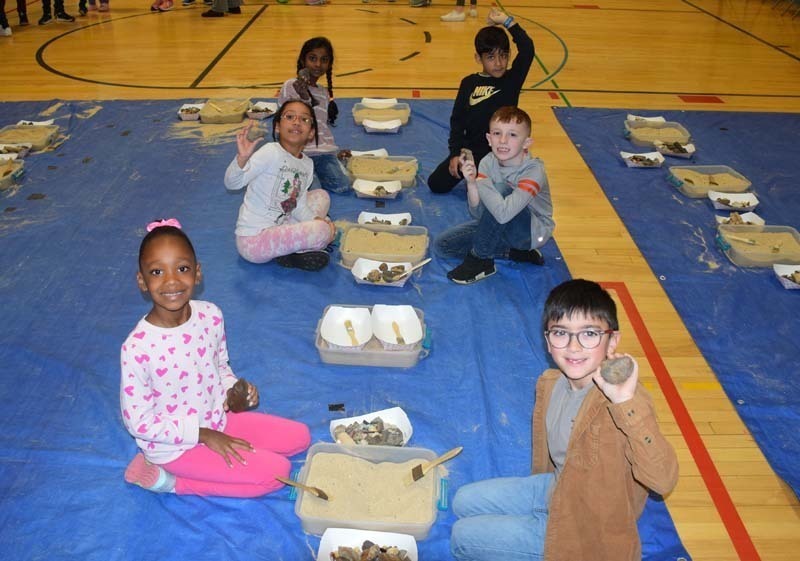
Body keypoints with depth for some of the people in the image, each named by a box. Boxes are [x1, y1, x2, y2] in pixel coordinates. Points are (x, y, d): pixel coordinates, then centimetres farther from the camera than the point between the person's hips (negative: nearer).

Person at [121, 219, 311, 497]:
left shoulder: (210, 315, -12)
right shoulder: (137, 348, -28)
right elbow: (137, 421, -19)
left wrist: (233, 394, -13)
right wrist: (204, 435, -17)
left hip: (217, 419, 6)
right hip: (173, 443, -6)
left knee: (299, 436, 5)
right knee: (275, 471, -14)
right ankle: (168, 480, -2)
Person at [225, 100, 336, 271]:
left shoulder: (307, 164, 6)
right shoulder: (271, 153, -18)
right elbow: (232, 183, -27)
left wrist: (317, 219, -8)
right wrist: (242, 158, -47)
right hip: (253, 240, -9)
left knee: (321, 195, 14)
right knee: (323, 231, -22)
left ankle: (294, 248, -2)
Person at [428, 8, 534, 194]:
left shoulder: (512, 80, -6)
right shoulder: (469, 83, 2)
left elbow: (527, 50, -22)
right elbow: (457, 119, 4)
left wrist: (507, 21, -21)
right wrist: (455, 153, -4)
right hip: (469, 150, 3)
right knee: (436, 184, -1)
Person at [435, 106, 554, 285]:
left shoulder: (534, 170, -28)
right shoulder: (488, 162, -12)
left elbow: (503, 213, -43)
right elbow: (478, 213, -15)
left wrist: (480, 182, -30)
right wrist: (471, 183, -32)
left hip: (533, 232, -7)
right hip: (498, 227, 7)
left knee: (499, 188, -32)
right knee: (443, 244, -2)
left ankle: (480, 260, -15)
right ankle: (515, 253, -3)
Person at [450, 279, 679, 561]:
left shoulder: (623, 402, -33)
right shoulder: (550, 383, -9)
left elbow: (662, 480, -47)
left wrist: (627, 402, -56)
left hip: (585, 528, -7)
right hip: (555, 489, 7)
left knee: (463, 537, -3)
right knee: (464, 502, 15)